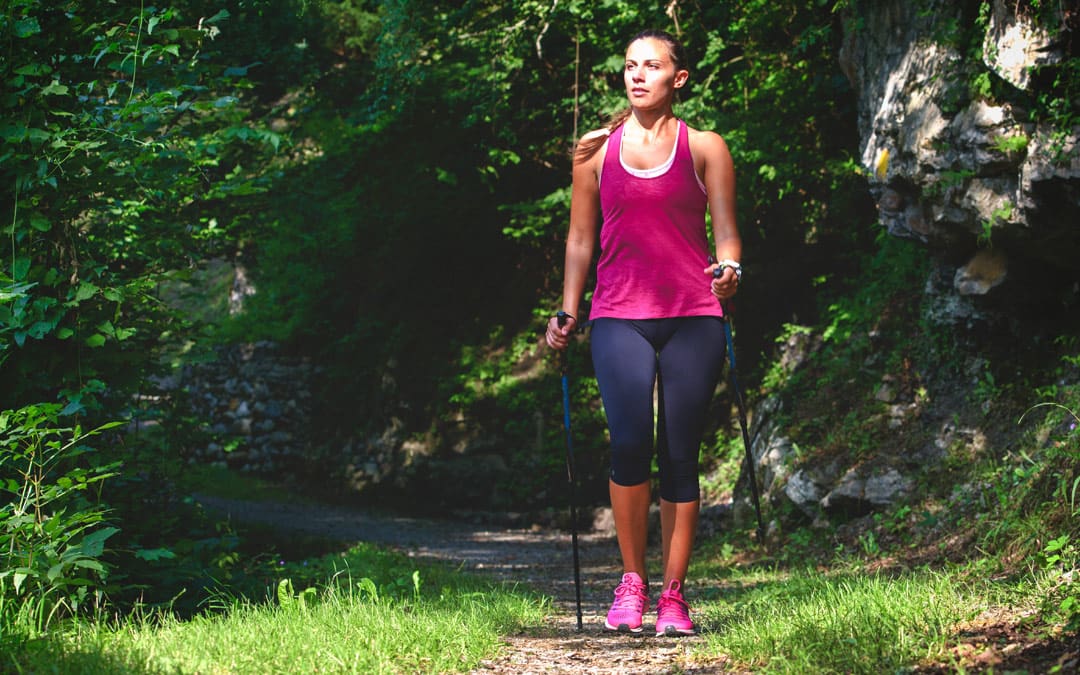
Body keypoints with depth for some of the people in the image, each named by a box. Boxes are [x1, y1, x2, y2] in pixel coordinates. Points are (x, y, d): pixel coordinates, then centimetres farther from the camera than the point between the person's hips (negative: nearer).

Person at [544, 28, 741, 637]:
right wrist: (567, 314, 14)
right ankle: (632, 582, -1)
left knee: (680, 456, -2)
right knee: (630, 443, -18)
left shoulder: (705, 149, 7)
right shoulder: (596, 150, 12)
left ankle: (674, 596, 7)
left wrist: (729, 271, -15)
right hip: (620, 318, 0)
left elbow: (726, 233, 6)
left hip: (693, 317, 0)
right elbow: (582, 238, 17)